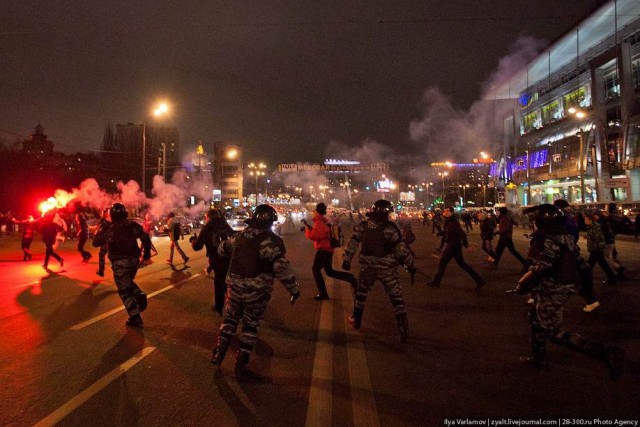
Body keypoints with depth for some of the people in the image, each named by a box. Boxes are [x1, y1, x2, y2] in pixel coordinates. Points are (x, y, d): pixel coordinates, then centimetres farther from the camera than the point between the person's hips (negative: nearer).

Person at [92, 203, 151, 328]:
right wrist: (147, 252, 9)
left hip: (120, 262, -4)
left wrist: (100, 230, 18)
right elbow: (145, 237, -4)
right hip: (134, 260, 4)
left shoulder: (108, 228, -5)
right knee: (128, 282, 29)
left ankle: (135, 318, 1)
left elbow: (96, 242, 4)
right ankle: (139, 295, -1)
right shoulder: (132, 225, 2)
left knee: (124, 290, 4)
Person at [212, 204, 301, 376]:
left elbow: (222, 248, 21)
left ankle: (219, 352, 20)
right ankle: (241, 361, 16)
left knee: (230, 319, 23)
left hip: (235, 287, 4)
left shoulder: (240, 236, 3)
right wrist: (294, 289, -19)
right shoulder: (271, 241, -16)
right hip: (257, 291, -4)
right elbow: (282, 267, -26)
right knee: (250, 325, 12)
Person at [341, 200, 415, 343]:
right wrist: (410, 264, -2)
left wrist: (346, 260, 12)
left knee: (361, 293, 25)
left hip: (367, 267, 3)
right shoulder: (390, 227, -13)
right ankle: (404, 331, 4)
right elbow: (401, 248, -12)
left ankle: (356, 320, 37)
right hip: (387, 268, -3)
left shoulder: (362, 226, -2)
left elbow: (352, 244, 2)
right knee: (396, 298, 5)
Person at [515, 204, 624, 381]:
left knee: (554, 332, -2)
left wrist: (522, 284, -12)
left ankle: (606, 353, -7)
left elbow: (540, 268, -27)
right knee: (536, 319, 24)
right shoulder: (565, 237, 5)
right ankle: (539, 357, 35)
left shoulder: (549, 241, -23)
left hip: (551, 291, -10)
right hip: (564, 287, 10)